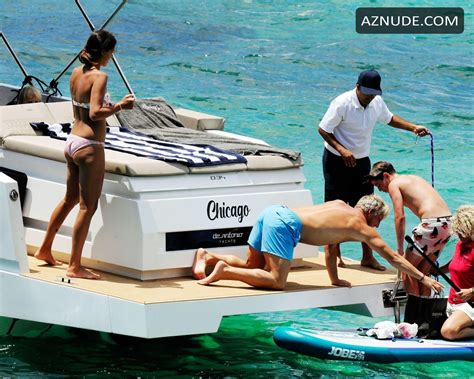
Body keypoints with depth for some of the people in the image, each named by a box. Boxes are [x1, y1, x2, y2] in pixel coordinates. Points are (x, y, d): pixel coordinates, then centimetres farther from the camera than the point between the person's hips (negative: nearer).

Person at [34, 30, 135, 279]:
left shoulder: (76, 73, 9)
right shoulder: (99, 76, -15)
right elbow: (95, 113, -25)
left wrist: (106, 108, 24)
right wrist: (119, 106, -14)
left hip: (72, 143, 9)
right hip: (89, 147, -9)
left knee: (70, 198, 24)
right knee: (87, 207, -2)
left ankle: (45, 249, 35)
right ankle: (75, 266, 0)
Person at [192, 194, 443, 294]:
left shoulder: (340, 206, 25)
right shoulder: (361, 227, 3)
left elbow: (330, 245, 33)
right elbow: (392, 257, 5)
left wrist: (335, 280, 32)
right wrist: (422, 278, 10)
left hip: (273, 211, 9)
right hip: (284, 224, -9)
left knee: (253, 267, 21)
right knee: (276, 281, -12)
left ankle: (208, 257, 6)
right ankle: (224, 270, -20)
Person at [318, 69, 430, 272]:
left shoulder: (377, 103, -1)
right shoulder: (342, 104, -21)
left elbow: (389, 118, 19)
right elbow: (323, 130, -17)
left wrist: (413, 128, 5)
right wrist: (341, 150, -29)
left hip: (361, 161, 6)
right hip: (337, 161, -6)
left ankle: (367, 257, 11)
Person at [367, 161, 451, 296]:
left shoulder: (394, 184, 2)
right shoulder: (414, 178, 26)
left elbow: (400, 217, -8)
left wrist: (399, 249, -4)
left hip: (431, 224, -8)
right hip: (448, 223, 8)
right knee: (422, 271, 18)